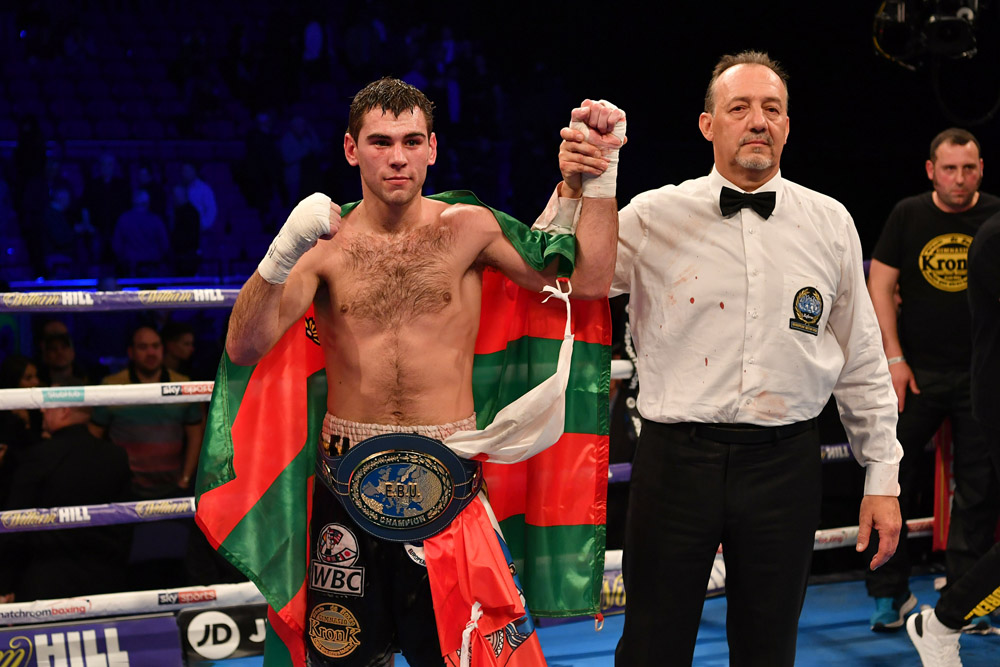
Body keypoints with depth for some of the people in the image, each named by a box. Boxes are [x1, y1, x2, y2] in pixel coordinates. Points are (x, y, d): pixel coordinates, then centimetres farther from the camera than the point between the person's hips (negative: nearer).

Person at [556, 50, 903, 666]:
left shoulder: (830, 223, 7)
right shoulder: (654, 216, 0)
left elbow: (862, 360, 11)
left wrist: (883, 477, 10)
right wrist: (573, 191, -17)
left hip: (785, 468, 2)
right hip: (676, 459, -1)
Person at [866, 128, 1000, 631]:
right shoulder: (908, 215, 0)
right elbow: (880, 286, 2)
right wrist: (894, 358, -5)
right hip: (917, 371, 0)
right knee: (892, 480, 1)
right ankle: (889, 594, 11)